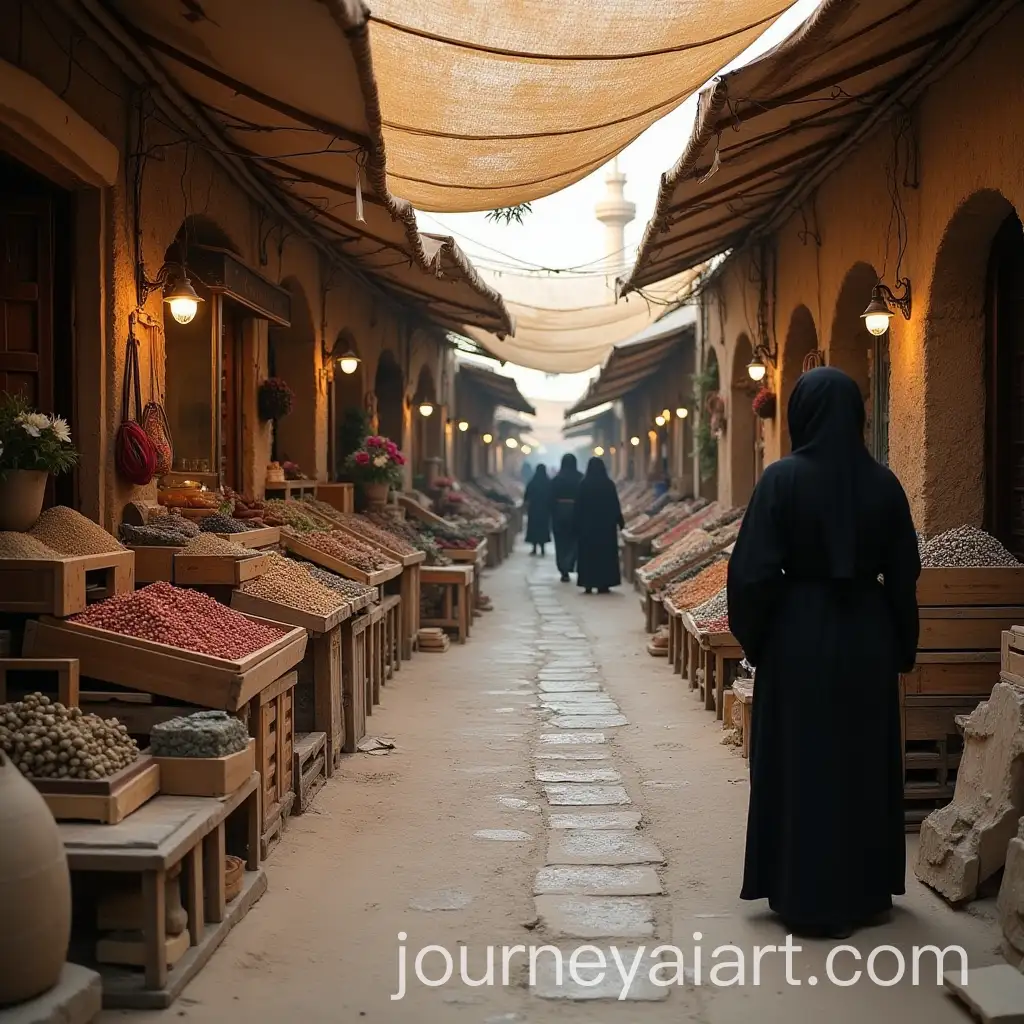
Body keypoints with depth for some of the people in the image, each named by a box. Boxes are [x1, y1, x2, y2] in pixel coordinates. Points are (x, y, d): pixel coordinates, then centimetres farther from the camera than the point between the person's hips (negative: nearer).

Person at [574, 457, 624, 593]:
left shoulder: (584, 484, -6)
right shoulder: (609, 484, -5)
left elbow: (578, 506, -5)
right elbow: (615, 505, -3)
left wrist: (576, 524, 1)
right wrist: (620, 523, 6)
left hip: (587, 524, 0)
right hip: (606, 524, 0)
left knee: (588, 553, 6)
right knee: (605, 553, 7)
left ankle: (588, 585, 4)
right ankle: (603, 585, 5)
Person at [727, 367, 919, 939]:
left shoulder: (784, 479, -12)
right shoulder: (882, 483, -2)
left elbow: (754, 570, -15)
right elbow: (904, 575, 2)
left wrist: (752, 637, 0)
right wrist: (902, 649, 12)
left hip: (801, 635, -3)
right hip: (867, 635, 3)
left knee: (803, 763, 7)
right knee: (866, 761, 15)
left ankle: (809, 898, 13)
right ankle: (867, 892, 25)